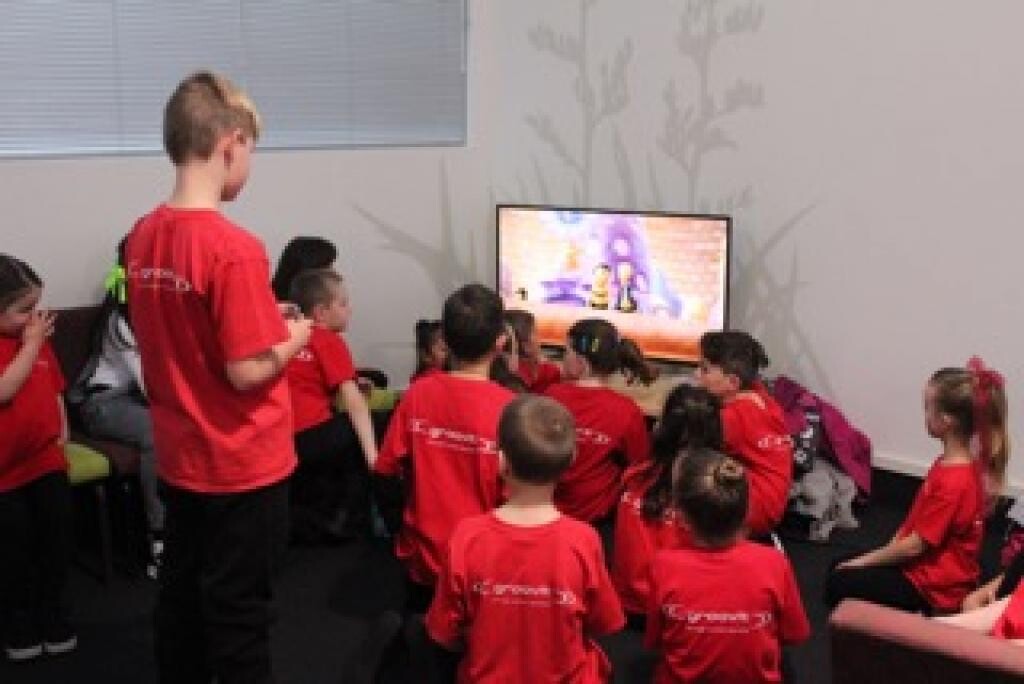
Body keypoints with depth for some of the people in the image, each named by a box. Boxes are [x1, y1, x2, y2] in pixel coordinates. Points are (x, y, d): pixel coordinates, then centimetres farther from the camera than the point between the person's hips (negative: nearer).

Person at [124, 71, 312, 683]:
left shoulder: (142, 236, 1)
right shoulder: (235, 248, -23)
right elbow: (246, 372, -22)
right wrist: (293, 337, -4)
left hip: (179, 460, 7)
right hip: (244, 467, -7)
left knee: (181, 596, 20)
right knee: (240, 612, 8)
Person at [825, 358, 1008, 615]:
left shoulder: (953, 482, -29)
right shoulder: (950, 463, 1)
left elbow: (915, 545, -22)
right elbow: (914, 522, 9)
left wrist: (864, 561, -10)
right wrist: (880, 554, 3)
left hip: (934, 586, -10)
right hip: (926, 565, 10)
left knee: (839, 586, -9)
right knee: (839, 565, 14)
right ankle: (908, 613, 9)